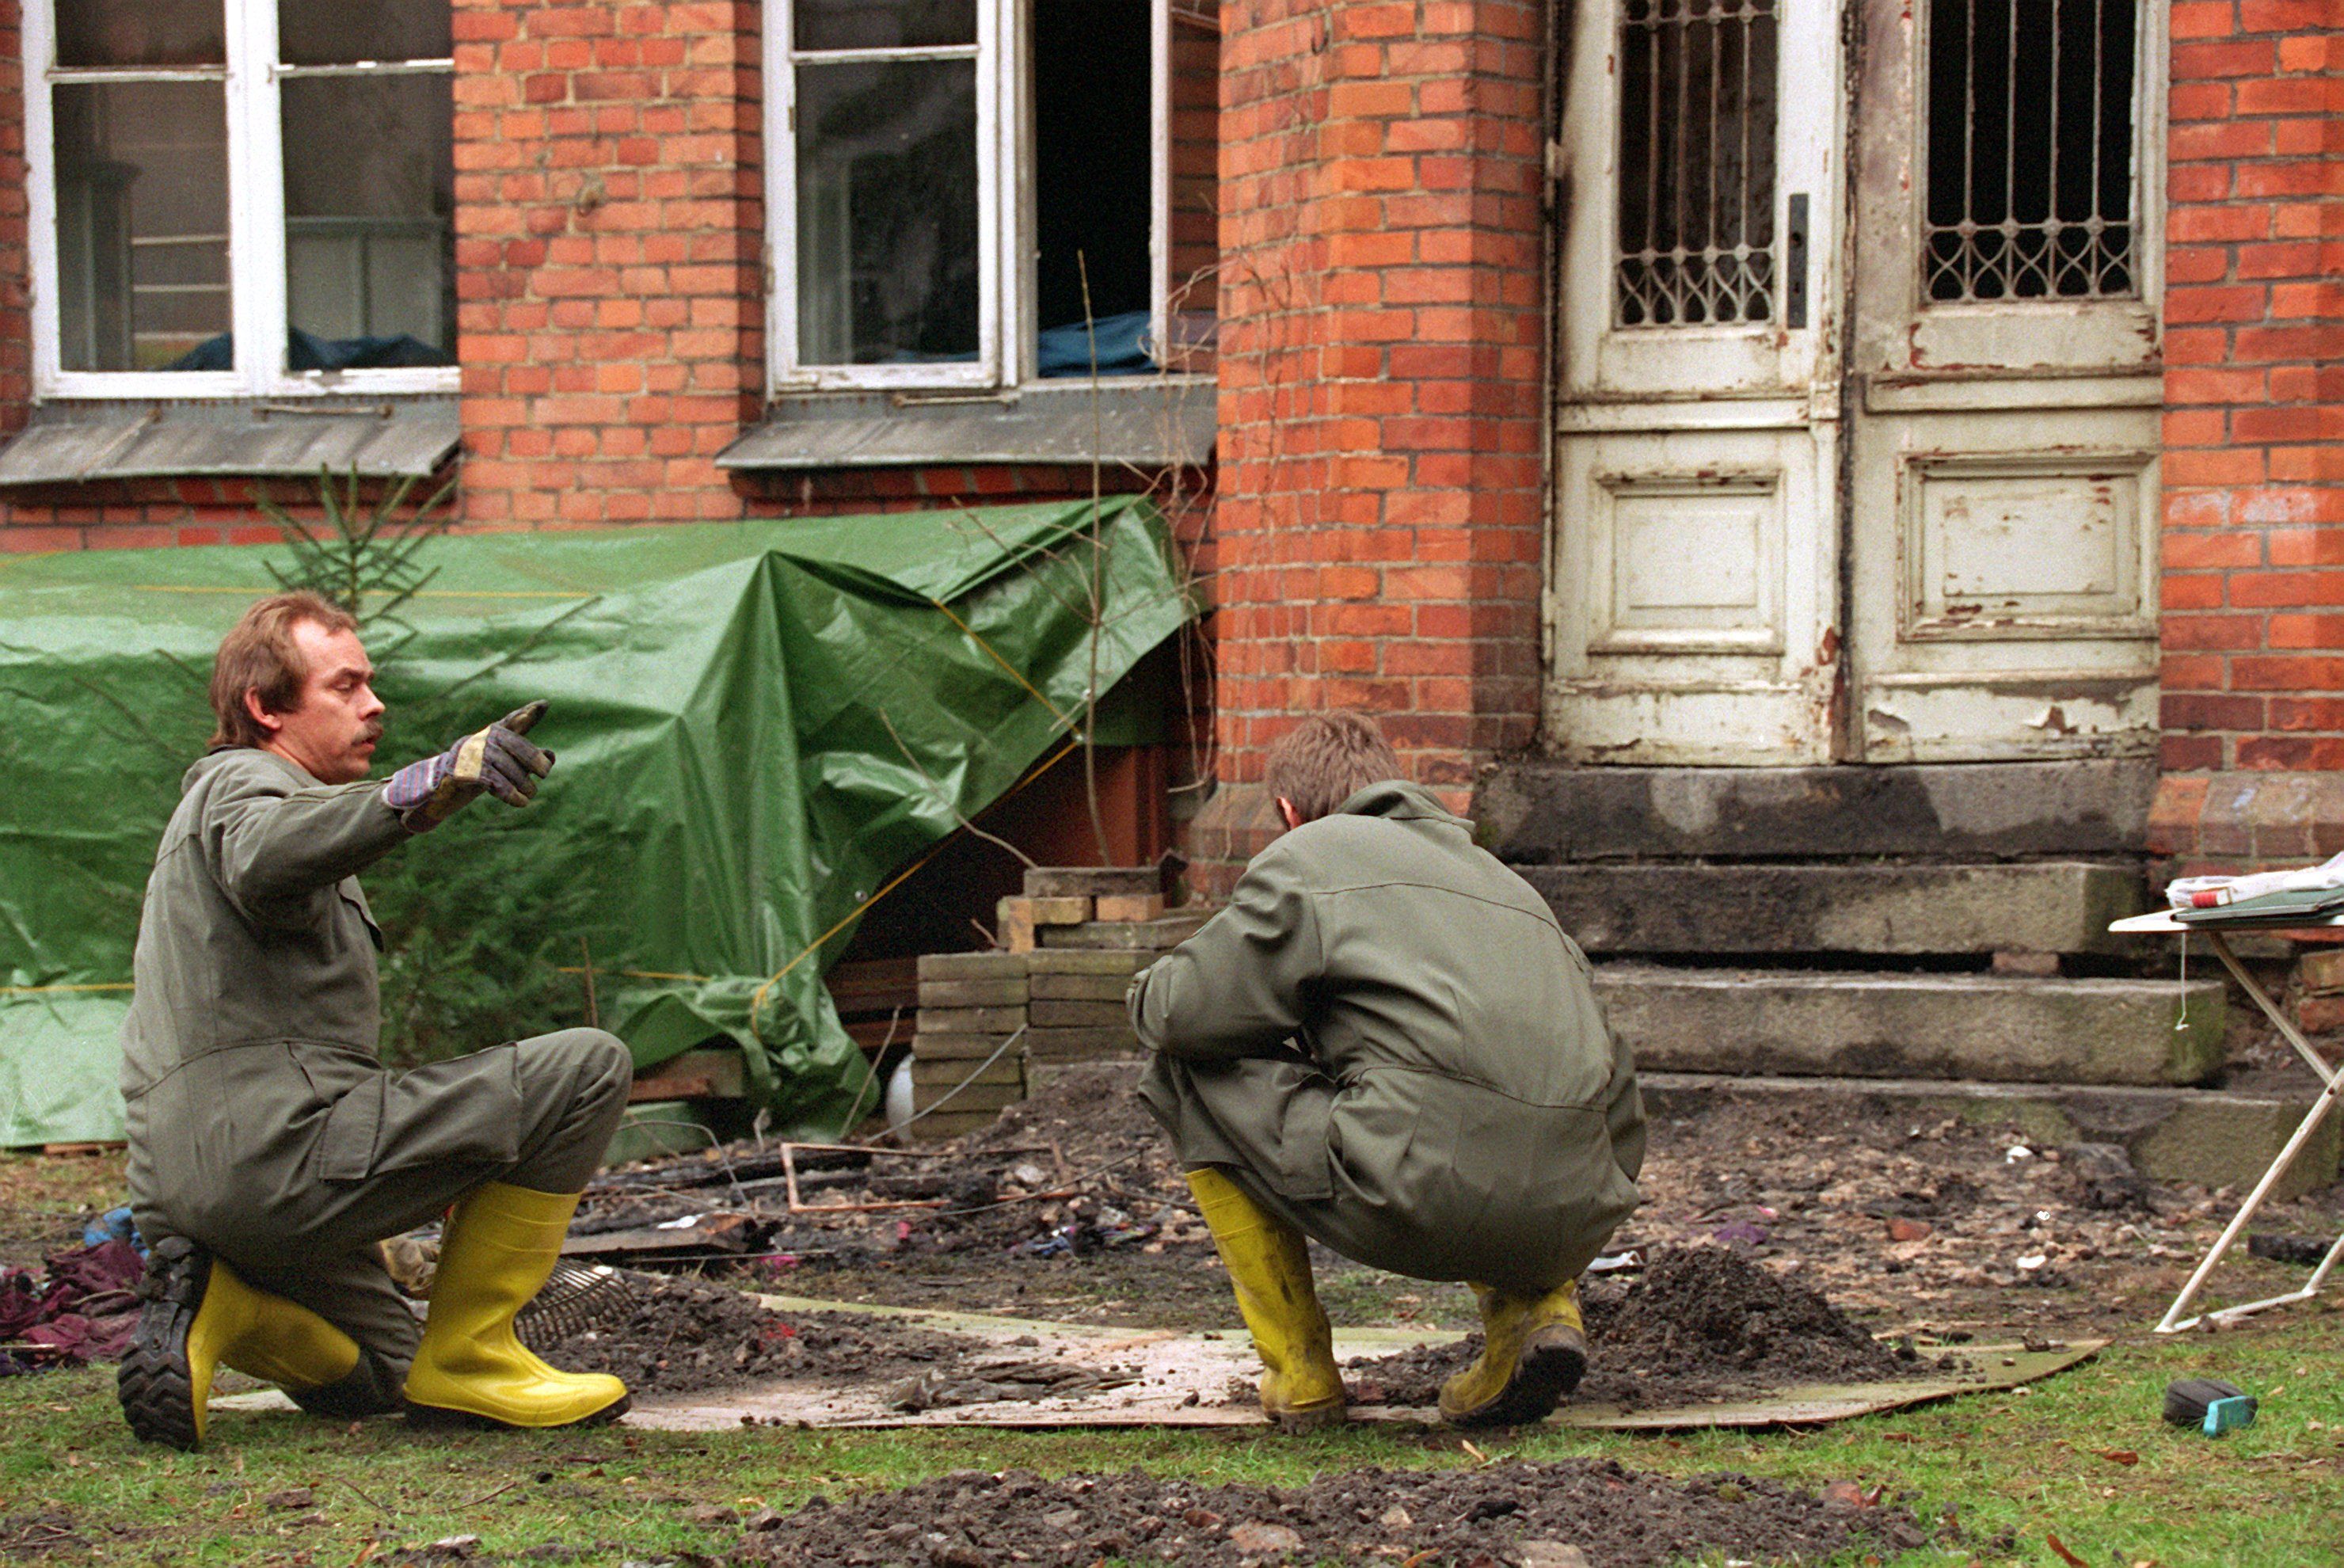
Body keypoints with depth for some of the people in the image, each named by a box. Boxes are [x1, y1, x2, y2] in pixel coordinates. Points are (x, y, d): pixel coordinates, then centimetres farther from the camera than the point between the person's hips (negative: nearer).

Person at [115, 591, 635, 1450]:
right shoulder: (243, 785, -5)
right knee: (585, 1067, -13)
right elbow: (264, 860, -31)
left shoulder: (211, 803, 29)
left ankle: (212, 1305, 4)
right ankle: (466, 1359, -9)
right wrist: (427, 788, -47)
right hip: (274, 1148, -11)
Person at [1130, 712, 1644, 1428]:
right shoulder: (1499, 876, 30)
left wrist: (1151, 992, 31)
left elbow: (1186, 1015, 6)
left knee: (1190, 1076, 15)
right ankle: (1538, 1306, 14)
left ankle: (1298, 1370, 16)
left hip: (1424, 1199, -7)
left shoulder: (1309, 855, 12)